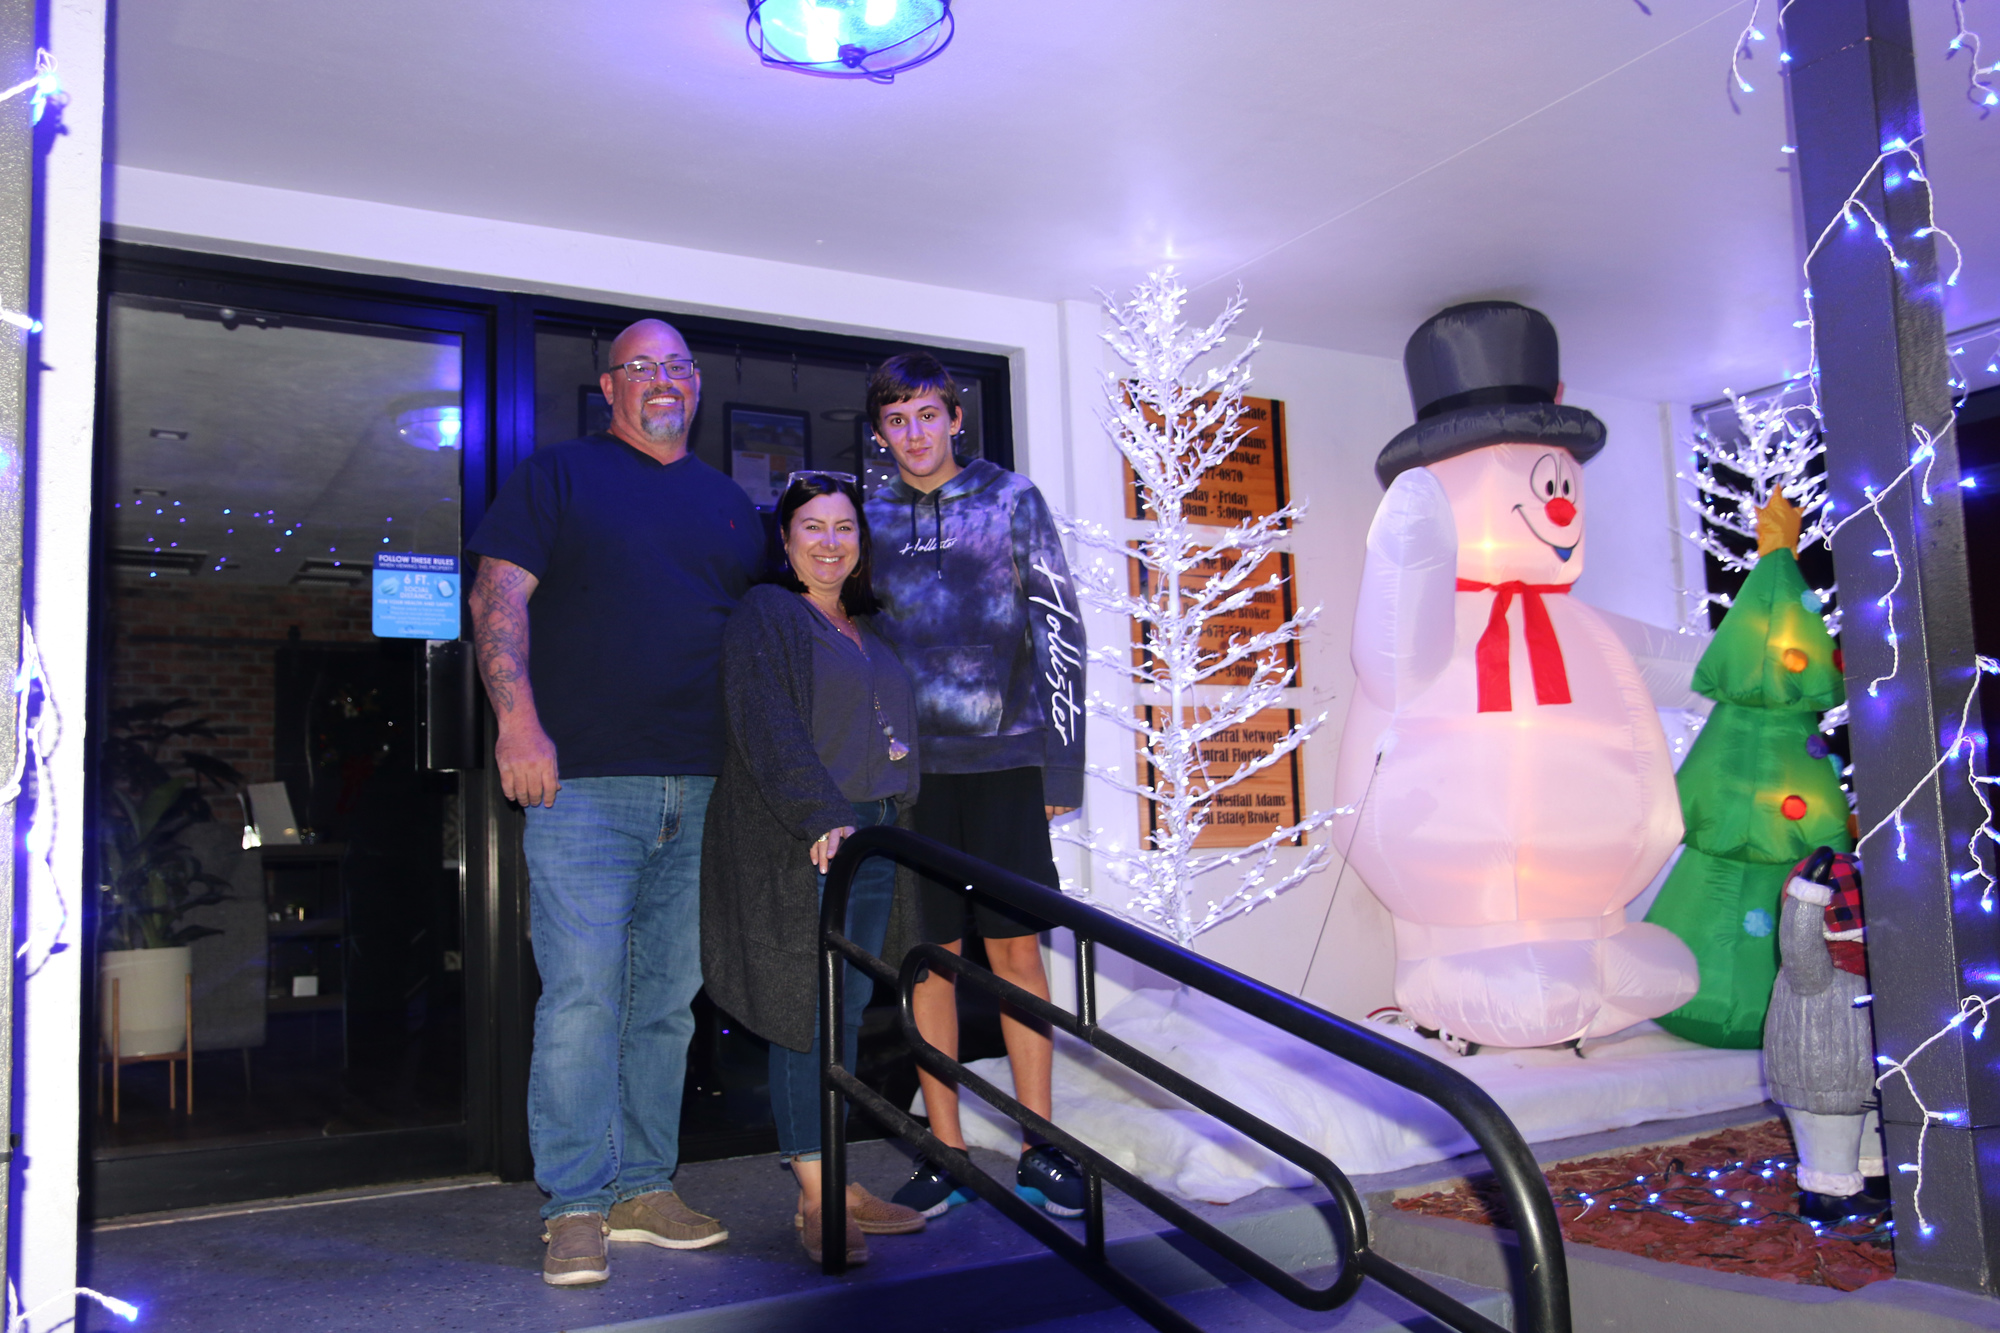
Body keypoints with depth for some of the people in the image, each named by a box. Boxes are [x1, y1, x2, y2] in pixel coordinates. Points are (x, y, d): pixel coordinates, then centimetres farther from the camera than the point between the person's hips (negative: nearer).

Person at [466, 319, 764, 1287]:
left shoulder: (729, 503, 19)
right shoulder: (558, 475, 7)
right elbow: (499, 595, -3)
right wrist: (518, 720, -15)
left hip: (702, 790, 5)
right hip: (584, 782, -4)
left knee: (669, 998, 9)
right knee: (582, 996, -5)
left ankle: (644, 1188, 21)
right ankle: (576, 1208, 7)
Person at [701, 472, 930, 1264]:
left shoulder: (868, 629, 20)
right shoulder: (763, 616, -3)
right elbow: (768, 730, -16)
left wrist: (894, 829, 17)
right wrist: (821, 818, -26)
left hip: (873, 840, 7)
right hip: (799, 849, -7)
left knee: (848, 1013, 9)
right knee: (810, 1013, -5)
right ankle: (816, 1199, 3)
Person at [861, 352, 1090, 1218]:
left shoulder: (1011, 498, 5)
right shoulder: (869, 516, 10)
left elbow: (1059, 629, 3)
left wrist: (1063, 756, -3)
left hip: (1004, 757, -1)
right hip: (912, 763, 2)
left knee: (1016, 951, 1)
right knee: (931, 956, 4)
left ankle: (1039, 1152, 12)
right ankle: (946, 1154, 14)